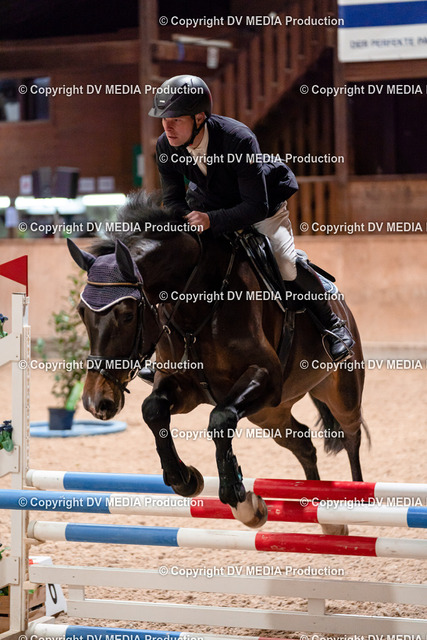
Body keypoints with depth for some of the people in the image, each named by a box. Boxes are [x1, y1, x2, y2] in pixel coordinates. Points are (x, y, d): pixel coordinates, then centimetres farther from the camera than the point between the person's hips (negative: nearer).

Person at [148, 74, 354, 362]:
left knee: (287, 265, -23)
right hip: (209, 205, 5)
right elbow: (173, 199, -7)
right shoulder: (165, 147, -22)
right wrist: (186, 222, -30)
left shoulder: (239, 139, -38)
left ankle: (332, 323, 2)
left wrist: (212, 221, -47)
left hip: (262, 206, -5)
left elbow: (256, 207, -36)